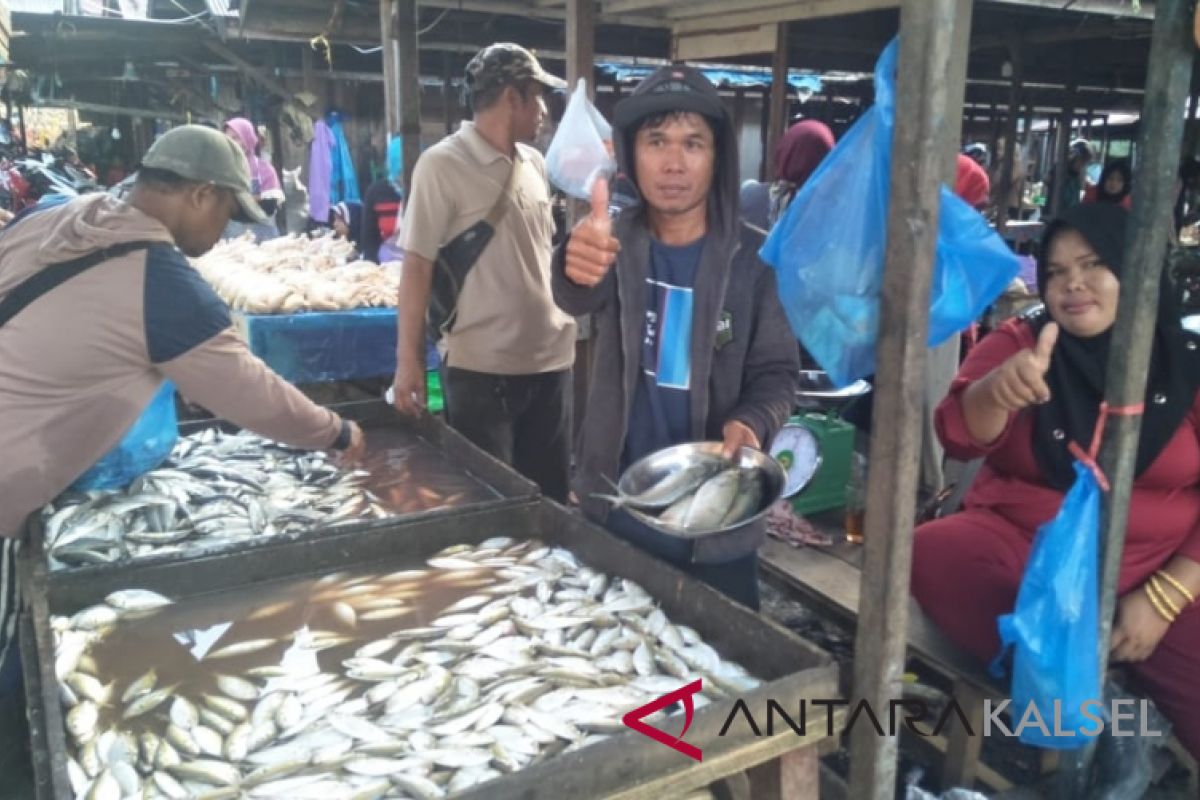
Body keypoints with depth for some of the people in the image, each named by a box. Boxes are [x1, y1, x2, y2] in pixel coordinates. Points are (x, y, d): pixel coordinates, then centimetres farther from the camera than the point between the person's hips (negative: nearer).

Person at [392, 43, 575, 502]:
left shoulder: (534, 163, 9)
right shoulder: (442, 165, -9)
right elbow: (417, 266, -9)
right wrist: (409, 360, -11)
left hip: (550, 360, 6)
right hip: (482, 369, -6)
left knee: (549, 497, 15)